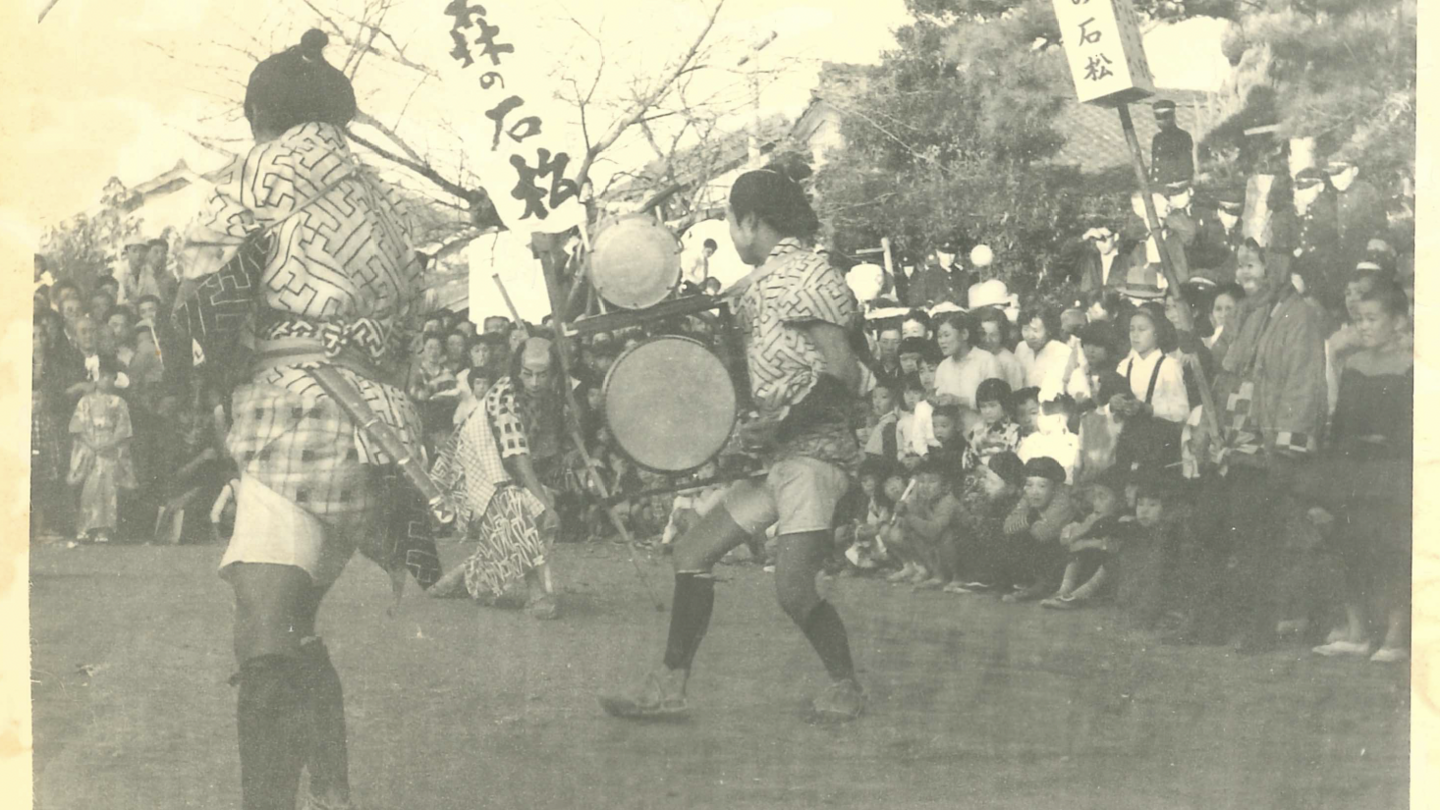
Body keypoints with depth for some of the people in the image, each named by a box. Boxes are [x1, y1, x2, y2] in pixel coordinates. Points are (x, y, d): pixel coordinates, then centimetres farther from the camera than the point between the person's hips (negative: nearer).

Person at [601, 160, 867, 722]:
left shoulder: (803, 274, -12)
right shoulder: (765, 281, 18)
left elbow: (843, 374, -20)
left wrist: (783, 424, -23)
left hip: (814, 449, -10)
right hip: (779, 455, 10)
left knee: (793, 584, -19)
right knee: (693, 553, 7)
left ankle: (845, 687, 5)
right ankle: (668, 689, 12)